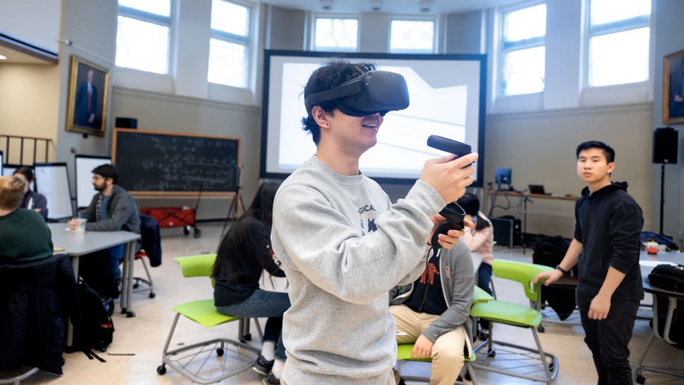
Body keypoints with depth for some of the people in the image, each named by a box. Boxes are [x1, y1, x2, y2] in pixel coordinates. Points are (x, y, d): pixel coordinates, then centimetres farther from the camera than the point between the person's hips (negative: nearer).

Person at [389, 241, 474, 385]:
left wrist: (430, 333, -24)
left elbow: (462, 304, -13)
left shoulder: (458, 249, -13)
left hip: (445, 318, -3)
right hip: (407, 311, 4)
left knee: (449, 354, -35)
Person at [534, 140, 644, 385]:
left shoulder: (623, 204, -18)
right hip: (586, 290, 7)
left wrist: (605, 296, -19)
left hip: (617, 296, -7)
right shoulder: (583, 202, 5)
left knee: (614, 356, 3)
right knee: (595, 346, 19)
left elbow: (625, 255, -20)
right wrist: (560, 270, 15)